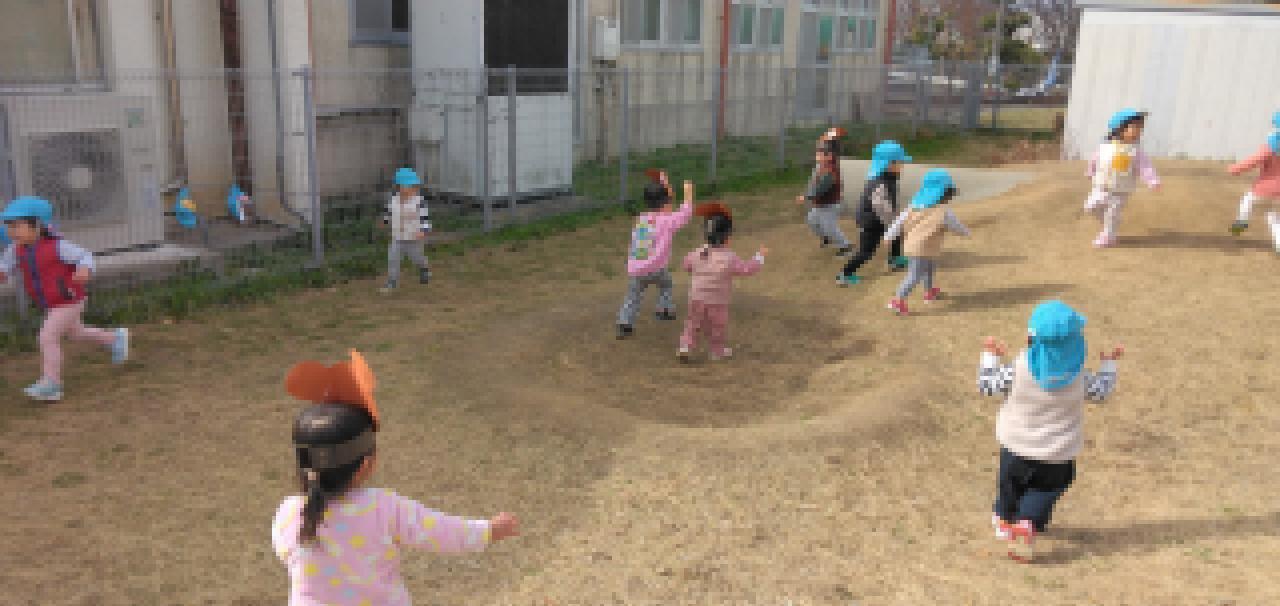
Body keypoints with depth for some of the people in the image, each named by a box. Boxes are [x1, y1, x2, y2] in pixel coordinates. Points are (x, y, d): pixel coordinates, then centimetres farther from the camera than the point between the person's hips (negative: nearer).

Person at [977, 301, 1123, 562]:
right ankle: (1028, 524, -4)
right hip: (1058, 454, 0)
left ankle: (1005, 520, 43)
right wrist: (1109, 363, 18)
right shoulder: (1079, 375, -17)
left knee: (1011, 483, 23)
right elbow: (1101, 392, 3)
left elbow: (987, 385, -10)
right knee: (1045, 490, 18)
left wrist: (990, 355, 5)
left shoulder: (1019, 369, -22)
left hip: (1017, 447, 0)